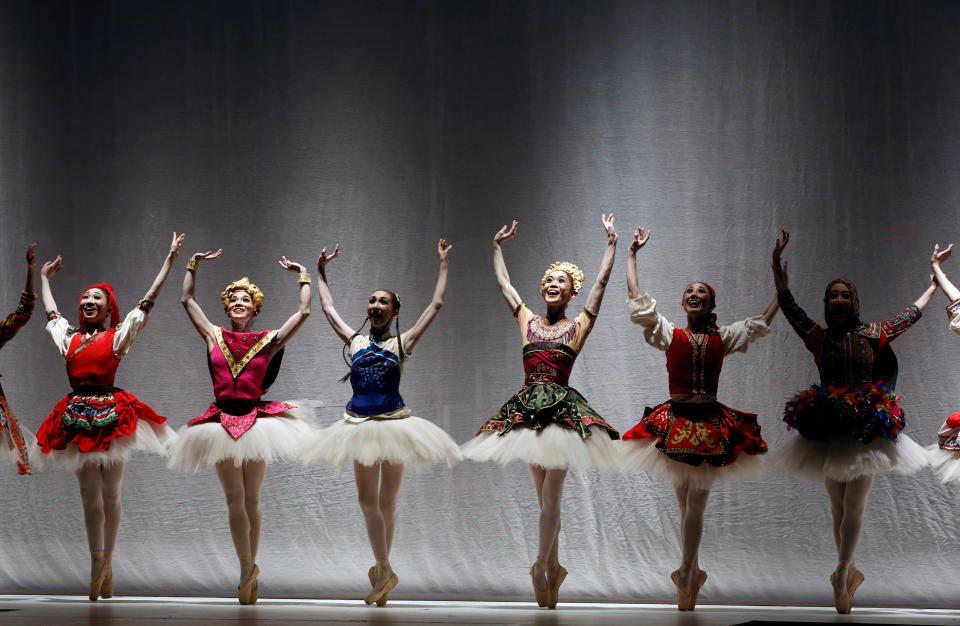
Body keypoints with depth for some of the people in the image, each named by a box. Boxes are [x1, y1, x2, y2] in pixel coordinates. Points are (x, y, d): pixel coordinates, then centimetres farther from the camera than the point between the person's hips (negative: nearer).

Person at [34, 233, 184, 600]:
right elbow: (50, 309, 32)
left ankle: (106, 562, 10)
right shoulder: (69, 336, 15)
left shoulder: (118, 335, 6)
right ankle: (97, 565, 4)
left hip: (111, 416, -3)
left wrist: (170, 261, 5)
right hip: (77, 418, 3)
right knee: (89, 495, 2)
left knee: (110, 494, 2)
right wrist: (44, 277, 45)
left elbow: (148, 301, 5)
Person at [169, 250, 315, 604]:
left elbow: (303, 312, 3)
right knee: (235, 499, -6)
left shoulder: (268, 341, 5)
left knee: (251, 501, 4)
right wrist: (194, 265, 15)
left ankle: (249, 569, 10)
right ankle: (248, 568, -6)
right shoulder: (214, 336, 9)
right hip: (222, 421, 1)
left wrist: (303, 276, 11)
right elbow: (187, 300, 14)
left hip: (256, 421, 0)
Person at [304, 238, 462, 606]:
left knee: (386, 504, 4)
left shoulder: (402, 343, 4)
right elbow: (328, 307, 22)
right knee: (367, 500, -7)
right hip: (360, 425, 2)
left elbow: (436, 305, 5)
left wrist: (443, 265, 7)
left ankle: (381, 569, 15)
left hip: (394, 424, -2)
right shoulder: (355, 341, 10)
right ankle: (384, 571, -2)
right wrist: (321, 271, 28)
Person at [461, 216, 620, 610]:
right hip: (528, 410, 3)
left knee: (550, 498, -8)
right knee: (546, 498, 7)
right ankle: (553, 567, 13)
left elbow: (602, 282, 4)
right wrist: (498, 246, 26)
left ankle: (540, 567, -6)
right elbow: (502, 281, 21)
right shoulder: (527, 321, 13)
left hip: (562, 410, -3)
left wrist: (612, 242, 5)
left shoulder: (579, 326, 5)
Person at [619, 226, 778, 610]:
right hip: (675, 420, 0)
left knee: (695, 505, 1)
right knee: (686, 504, 5)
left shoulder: (723, 338, 8)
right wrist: (632, 254, 5)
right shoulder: (669, 334, 5)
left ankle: (686, 574, 9)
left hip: (711, 423, 0)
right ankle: (691, 573, 17)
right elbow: (637, 300, 3)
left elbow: (762, 322, 16)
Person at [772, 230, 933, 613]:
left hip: (868, 431, -1)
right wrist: (777, 261, -7)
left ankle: (841, 575, -4)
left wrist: (937, 278, 22)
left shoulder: (872, 335, 5)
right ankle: (849, 572, 16)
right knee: (839, 509, 7)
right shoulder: (817, 337, 4)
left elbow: (913, 312, 16)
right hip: (828, 430, 1)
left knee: (853, 508, -6)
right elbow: (787, 302, 0)